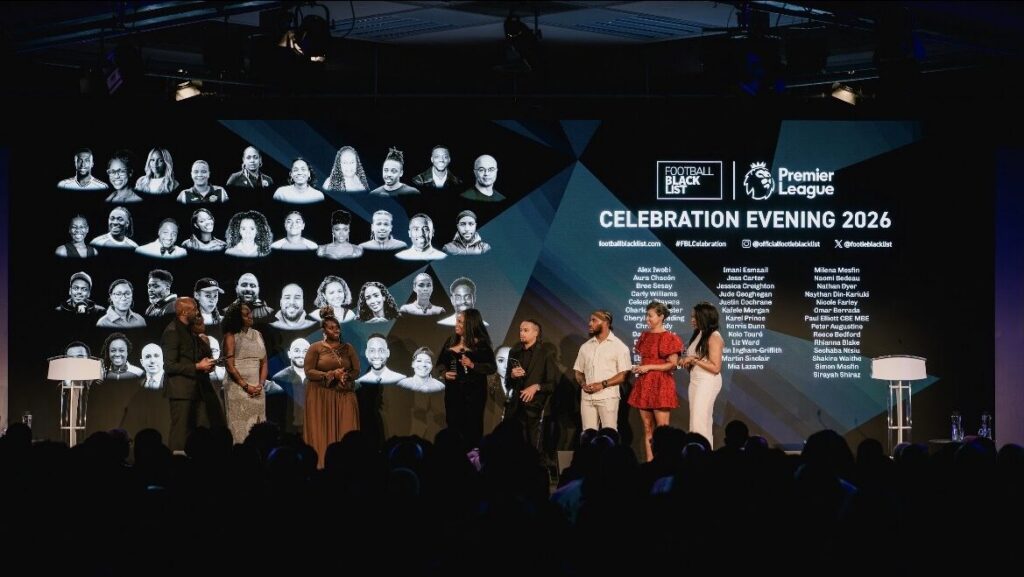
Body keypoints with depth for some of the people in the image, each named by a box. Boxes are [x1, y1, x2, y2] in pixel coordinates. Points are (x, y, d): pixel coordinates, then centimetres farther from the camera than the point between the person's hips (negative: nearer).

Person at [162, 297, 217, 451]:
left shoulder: (189, 330, 16)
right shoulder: (172, 332, -13)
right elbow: (169, 366, -18)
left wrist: (205, 365, 7)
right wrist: (197, 367, -18)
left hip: (192, 390, 9)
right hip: (180, 390, -9)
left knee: (190, 431, 8)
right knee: (180, 432, -10)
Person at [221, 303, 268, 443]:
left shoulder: (257, 335, 13)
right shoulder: (231, 335, -3)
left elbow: (264, 363, 13)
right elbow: (229, 365, -8)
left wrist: (260, 385, -2)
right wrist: (246, 386, -11)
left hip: (257, 389, 5)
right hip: (237, 388, -5)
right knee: (240, 427, -6)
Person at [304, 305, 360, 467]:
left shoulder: (348, 348, 8)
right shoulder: (315, 348, 0)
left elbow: (356, 371, 8)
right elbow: (309, 371, -6)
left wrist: (345, 376, -14)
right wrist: (331, 375, -16)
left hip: (344, 396, 3)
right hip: (321, 396, -2)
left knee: (345, 433, -4)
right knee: (322, 433, -6)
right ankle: (322, 465, -5)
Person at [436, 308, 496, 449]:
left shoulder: (481, 344, -6)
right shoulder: (451, 341, 8)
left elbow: (493, 368, -8)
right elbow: (441, 362, 16)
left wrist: (473, 365, -21)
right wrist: (445, 372, -6)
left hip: (473, 392, -4)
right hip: (453, 391, 4)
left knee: (471, 427, -1)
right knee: (453, 426, 4)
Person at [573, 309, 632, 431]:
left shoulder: (619, 346, 0)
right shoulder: (586, 347, 16)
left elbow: (623, 375, -5)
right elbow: (578, 372, 19)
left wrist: (602, 384, -15)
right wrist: (583, 384, -3)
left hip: (607, 397, -5)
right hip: (587, 397, 5)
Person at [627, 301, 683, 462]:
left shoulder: (669, 338, -6)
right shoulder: (644, 336, 14)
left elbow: (672, 364, -9)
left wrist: (649, 367, -13)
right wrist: (638, 368, 7)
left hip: (661, 385, -7)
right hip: (644, 385, 7)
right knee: (647, 429, 6)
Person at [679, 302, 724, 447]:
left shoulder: (714, 337, -13)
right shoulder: (698, 334, 12)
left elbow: (715, 367, -17)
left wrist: (694, 360, -16)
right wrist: (686, 362, 2)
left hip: (708, 382, -9)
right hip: (695, 381, 9)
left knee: (700, 423, -11)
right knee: (703, 423, 9)